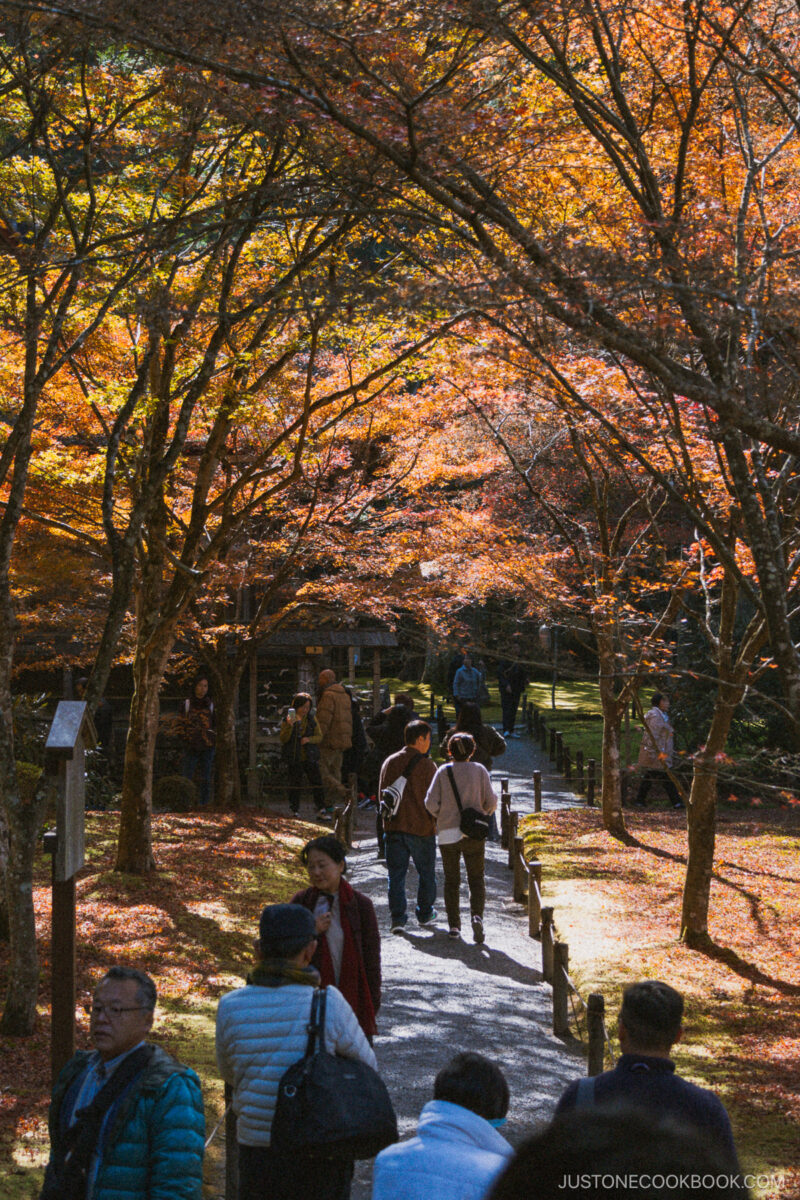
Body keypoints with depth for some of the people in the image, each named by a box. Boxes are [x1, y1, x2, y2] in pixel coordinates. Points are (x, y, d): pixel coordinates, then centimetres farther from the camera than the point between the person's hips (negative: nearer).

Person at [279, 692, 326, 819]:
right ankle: (295, 811, 12)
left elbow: (319, 736, 7)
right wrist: (289, 726, -21)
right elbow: (283, 739, -6)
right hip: (294, 759, -2)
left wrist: (309, 739, -13)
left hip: (310, 757, 2)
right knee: (295, 785, 4)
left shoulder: (312, 719, 7)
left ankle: (321, 810, -1)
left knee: (317, 783, -3)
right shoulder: (287, 719, 0)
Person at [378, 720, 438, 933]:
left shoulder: (390, 762, 3)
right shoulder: (426, 765, -11)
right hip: (421, 827, -3)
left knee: (396, 874, 6)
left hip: (394, 827, 3)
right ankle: (425, 914, 24)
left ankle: (397, 917, 0)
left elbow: (381, 793, 9)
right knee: (426, 873, 14)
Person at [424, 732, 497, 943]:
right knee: (476, 878, 7)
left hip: (447, 833, 0)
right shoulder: (479, 770, -2)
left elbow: (431, 803, -6)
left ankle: (454, 925, 8)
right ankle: (477, 915, -16)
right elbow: (491, 801, -4)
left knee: (451, 881, 12)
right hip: (473, 834, 0)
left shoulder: (443, 772, -2)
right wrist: (483, 814, 18)